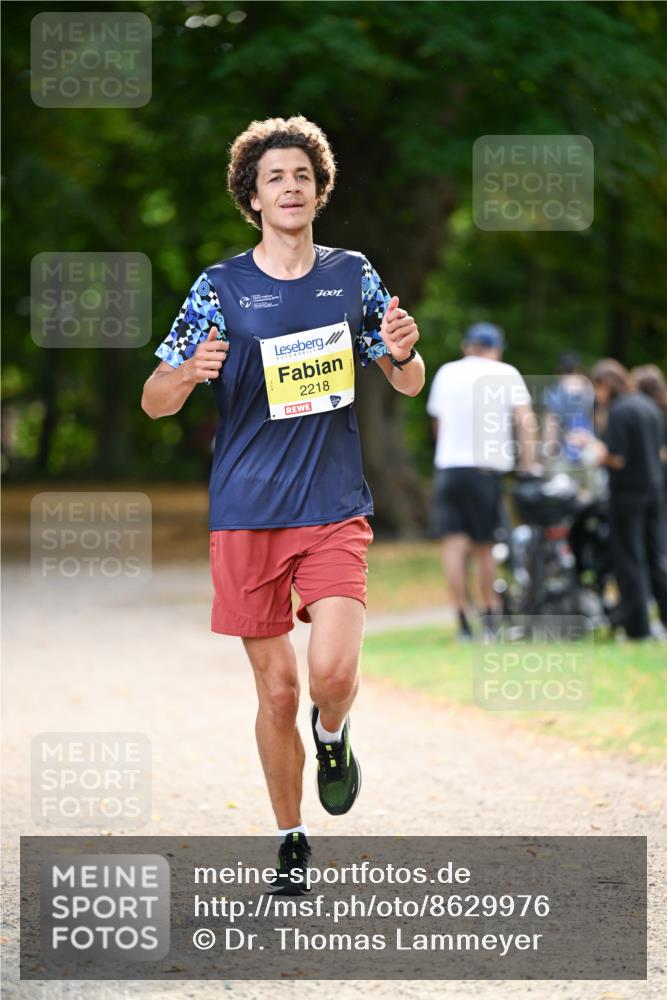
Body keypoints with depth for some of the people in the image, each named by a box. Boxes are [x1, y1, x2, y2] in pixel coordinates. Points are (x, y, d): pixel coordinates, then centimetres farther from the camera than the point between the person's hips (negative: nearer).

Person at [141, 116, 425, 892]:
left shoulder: (352, 275, 6)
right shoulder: (221, 287, 1)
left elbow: (408, 385, 12)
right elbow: (153, 401, -1)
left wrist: (403, 354, -12)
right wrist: (188, 374, -24)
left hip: (336, 509, 0)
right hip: (246, 514, 0)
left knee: (333, 672, -18)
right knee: (277, 689, 3)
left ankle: (331, 736, 17)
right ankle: (291, 843, 21)